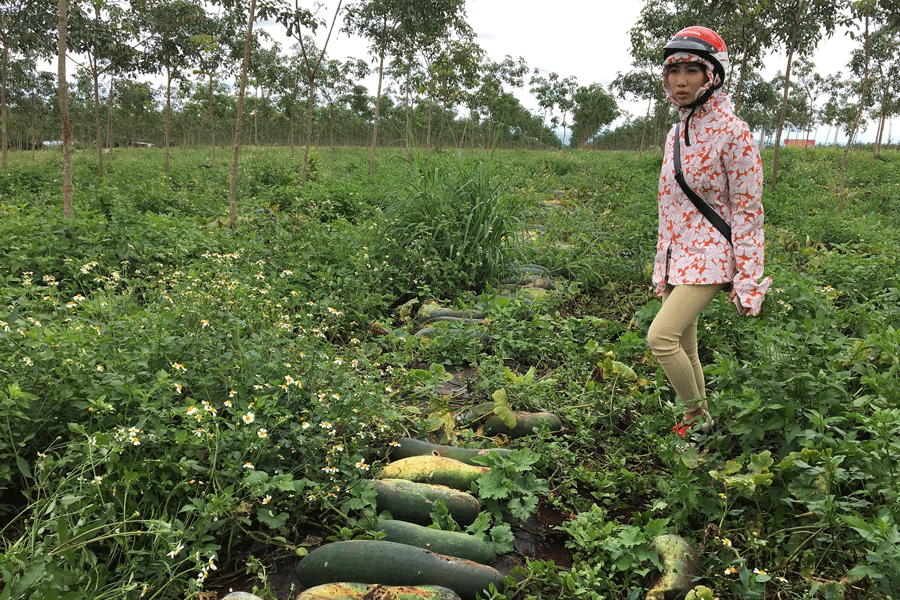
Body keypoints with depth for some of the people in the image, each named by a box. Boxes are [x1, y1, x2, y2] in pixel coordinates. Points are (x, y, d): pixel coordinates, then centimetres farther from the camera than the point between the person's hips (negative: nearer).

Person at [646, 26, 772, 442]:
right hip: (677, 253, 7)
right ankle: (696, 421, 27)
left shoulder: (733, 133, -12)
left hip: (710, 254, -7)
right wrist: (662, 267, 18)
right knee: (684, 346, 11)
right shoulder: (676, 135, 10)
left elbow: (747, 213, -12)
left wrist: (748, 280, -15)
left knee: (661, 336, -17)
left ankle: (699, 418, 4)